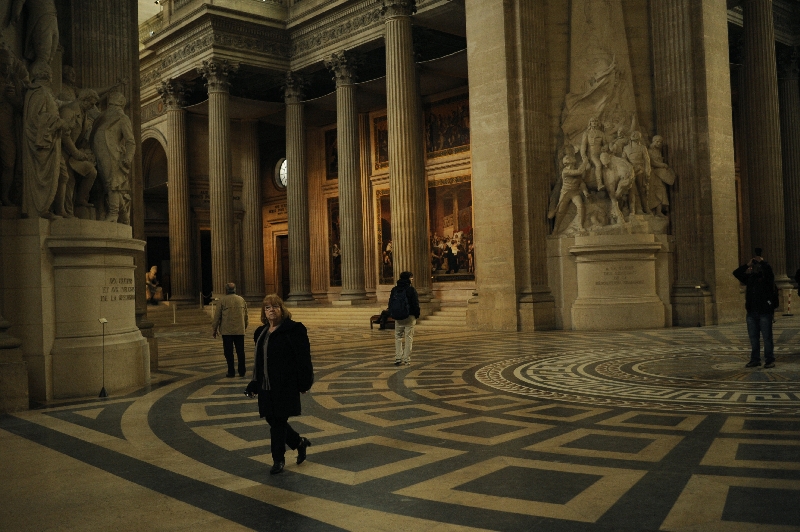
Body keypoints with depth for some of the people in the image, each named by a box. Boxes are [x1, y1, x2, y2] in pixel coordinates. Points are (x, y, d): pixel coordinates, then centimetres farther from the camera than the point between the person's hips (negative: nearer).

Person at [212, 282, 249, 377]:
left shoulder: (222, 300, -3)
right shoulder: (241, 299, 9)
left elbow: (217, 316, -2)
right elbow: (246, 315, 15)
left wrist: (215, 329, 7)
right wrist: (245, 326, 27)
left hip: (227, 331, -3)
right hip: (240, 330, 3)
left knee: (229, 352, 2)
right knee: (240, 351, 8)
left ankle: (231, 372, 3)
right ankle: (242, 371, 10)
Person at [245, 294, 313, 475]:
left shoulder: (293, 330, -10)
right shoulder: (261, 333, 13)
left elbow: (303, 357, -11)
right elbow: (259, 361, 18)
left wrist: (303, 382, -13)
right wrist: (254, 384, 14)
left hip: (285, 385, -7)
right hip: (267, 385, 7)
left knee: (278, 422, -2)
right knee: (272, 420, 11)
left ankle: (278, 460, 13)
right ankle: (300, 442, 33)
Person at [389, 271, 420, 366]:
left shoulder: (394, 290, 6)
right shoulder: (411, 290, -9)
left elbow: (390, 304, 9)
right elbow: (416, 304, -8)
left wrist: (393, 315, 15)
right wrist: (417, 315, 3)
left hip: (398, 318, 4)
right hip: (409, 317, -4)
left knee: (398, 338, 10)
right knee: (409, 338, 2)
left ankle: (398, 358, 4)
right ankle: (406, 359, 2)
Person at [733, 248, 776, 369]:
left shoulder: (767, 277, -2)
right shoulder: (750, 277, 13)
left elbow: (768, 269, -22)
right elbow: (736, 273, 8)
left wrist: (761, 260, -7)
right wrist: (747, 265, 3)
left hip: (765, 312, -5)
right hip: (752, 312, 5)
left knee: (767, 337, -2)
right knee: (753, 337, 8)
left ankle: (769, 360, 4)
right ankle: (755, 360, 14)